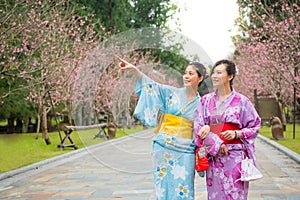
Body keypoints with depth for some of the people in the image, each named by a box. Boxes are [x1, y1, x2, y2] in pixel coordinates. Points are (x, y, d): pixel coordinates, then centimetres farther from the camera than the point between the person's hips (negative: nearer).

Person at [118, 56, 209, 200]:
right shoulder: (172, 93, 3)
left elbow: (206, 123, 14)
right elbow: (152, 85, -8)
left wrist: (207, 127, -9)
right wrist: (134, 69, -19)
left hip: (185, 152, 0)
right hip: (164, 148, 0)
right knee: (163, 187, 4)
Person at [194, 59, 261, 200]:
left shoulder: (241, 101, 1)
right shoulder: (206, 100, 9)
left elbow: (254, 126, 5)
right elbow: (198, 126, 2)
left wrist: (236, 133, -13)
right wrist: (216, 144, -10)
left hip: (235, 156, -3)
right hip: (213, 155, 3)